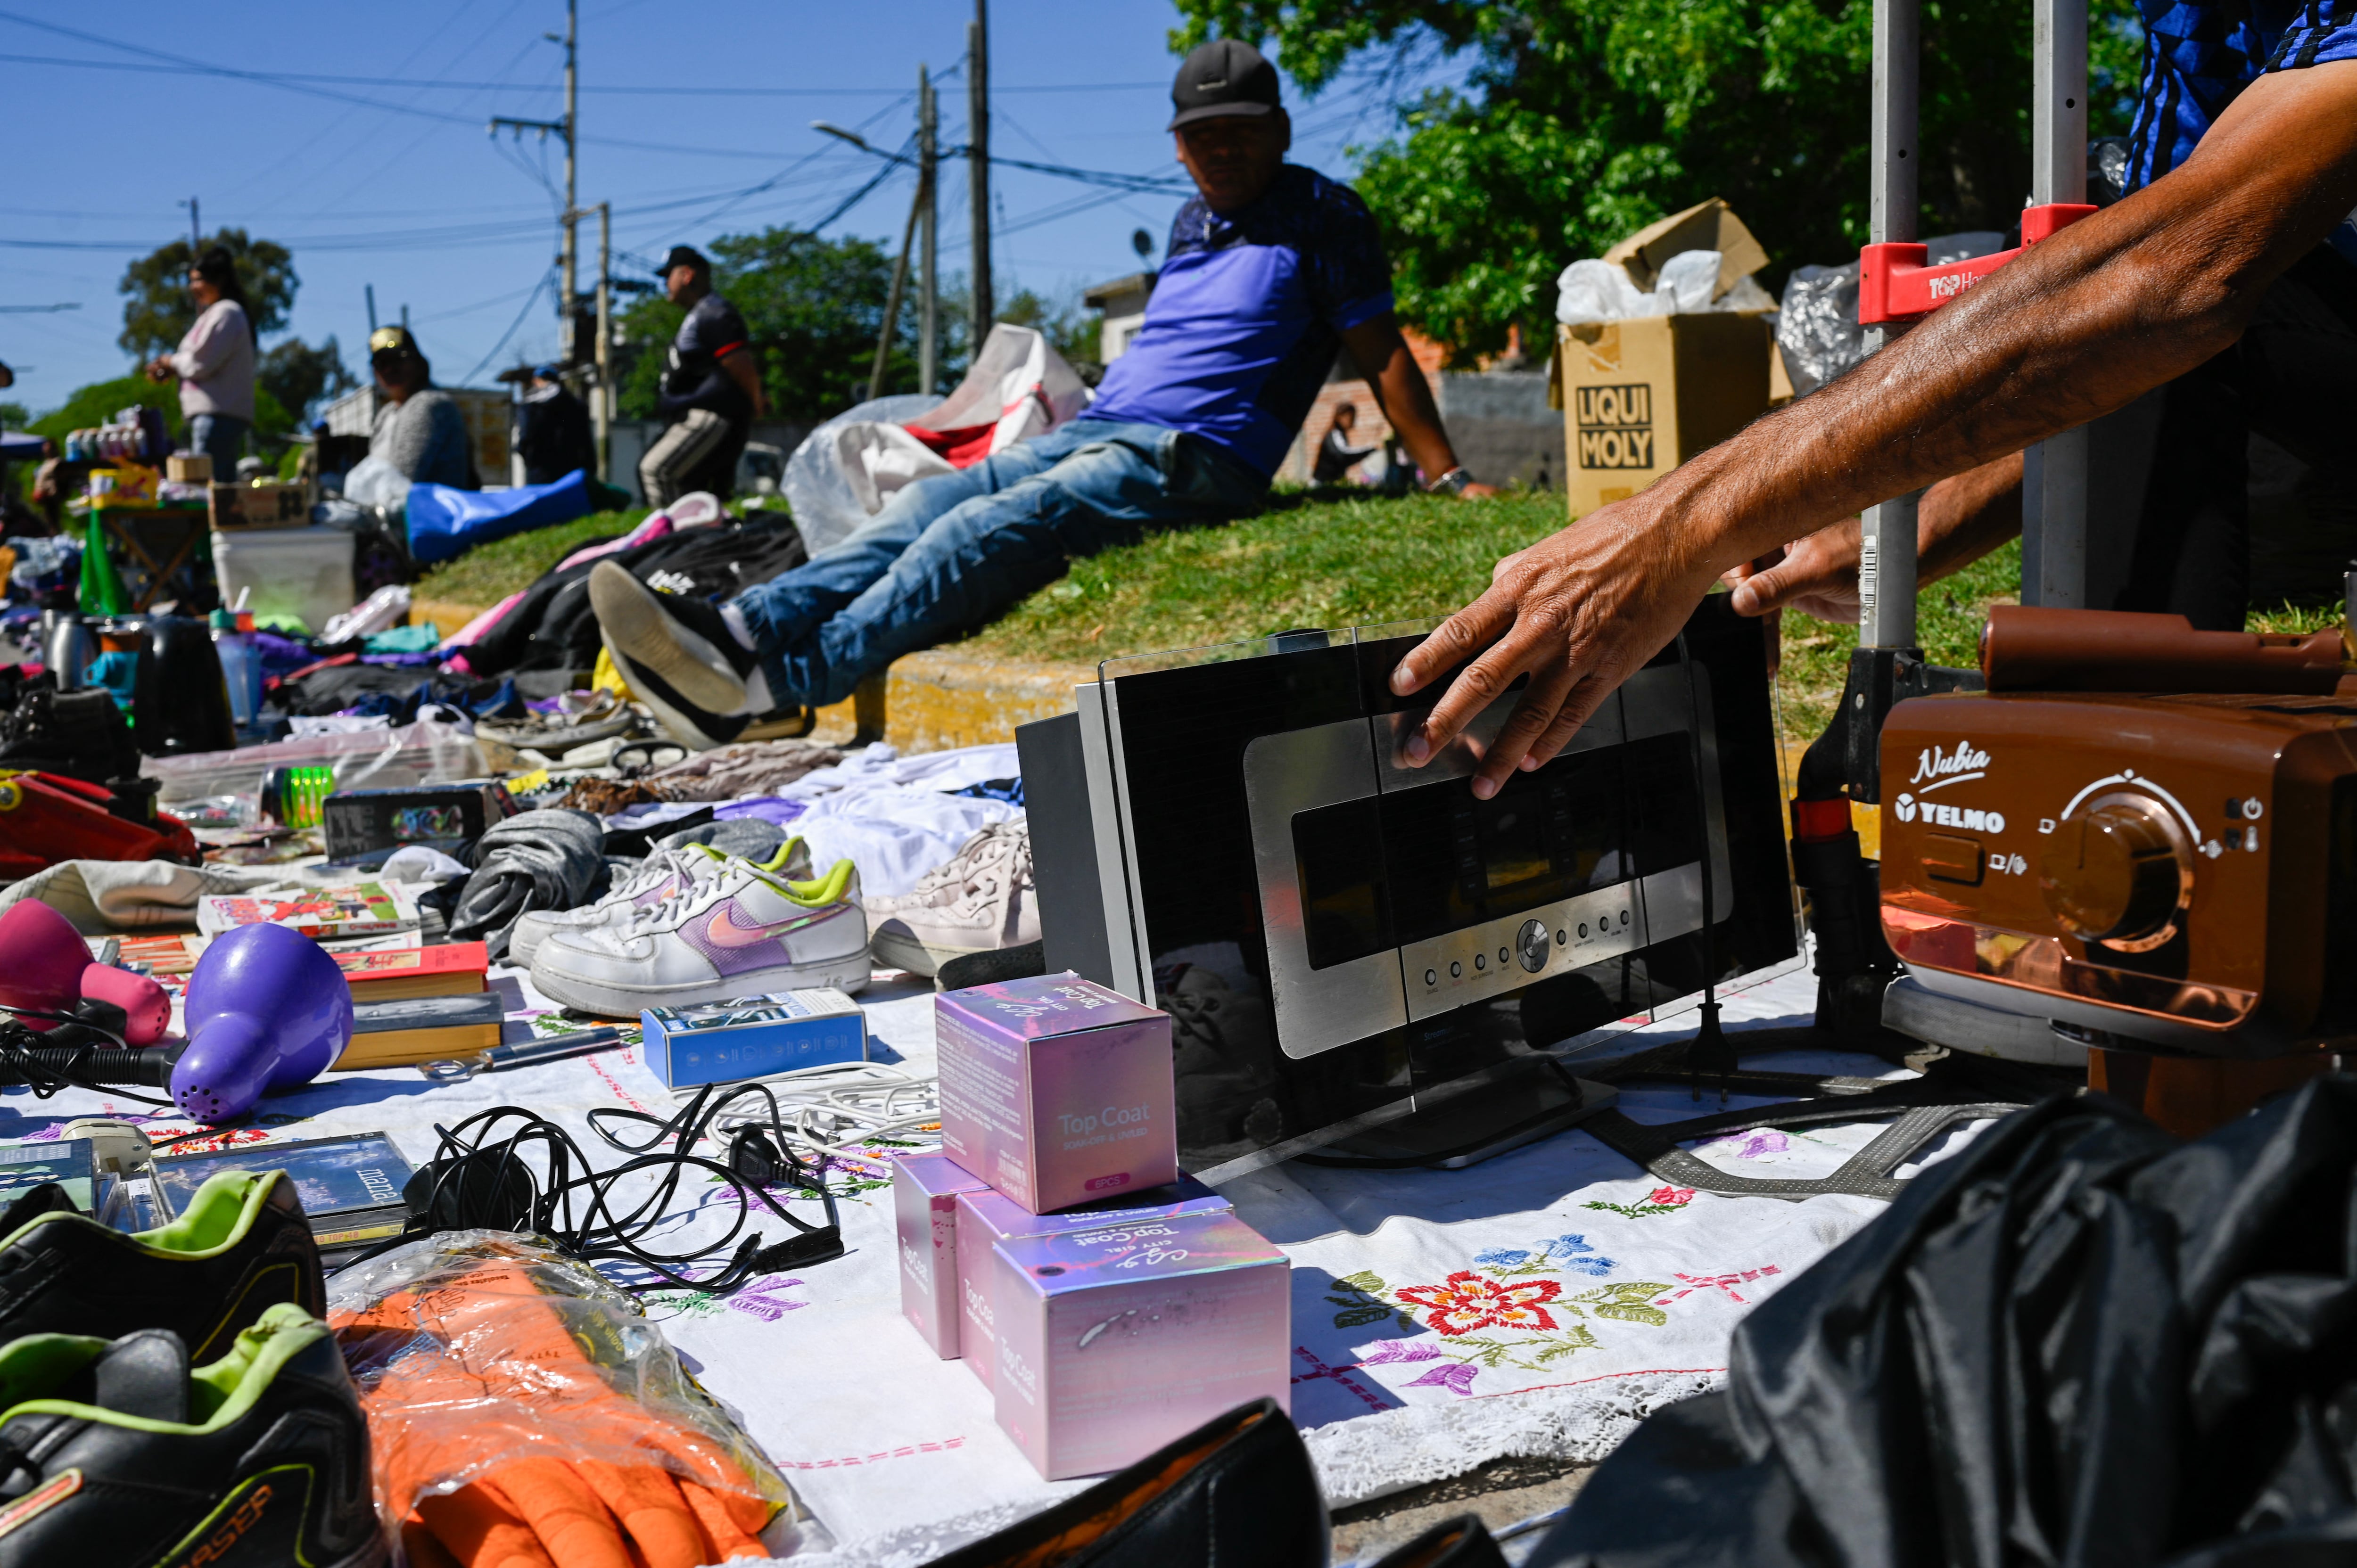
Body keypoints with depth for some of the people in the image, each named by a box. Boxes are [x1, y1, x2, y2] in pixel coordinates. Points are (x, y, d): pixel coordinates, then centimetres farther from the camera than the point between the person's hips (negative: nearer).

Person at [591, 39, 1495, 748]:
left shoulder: (1322, 218, 2)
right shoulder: (1191, 226, 23)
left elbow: (1384, 355, 1)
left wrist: (1447, 480, -3)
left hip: (1196, 459, -8)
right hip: (1096, 431, 8)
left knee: (988, 530, -29)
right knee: (929, 503, -16)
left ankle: (769, 688, -43)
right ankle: (741, 628, -35)